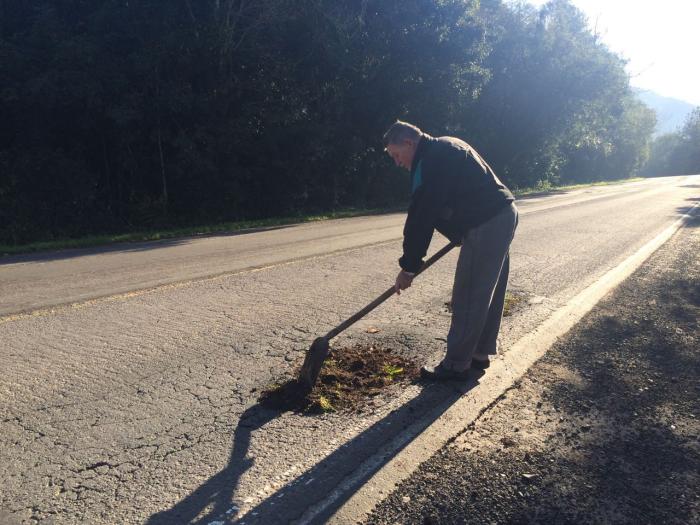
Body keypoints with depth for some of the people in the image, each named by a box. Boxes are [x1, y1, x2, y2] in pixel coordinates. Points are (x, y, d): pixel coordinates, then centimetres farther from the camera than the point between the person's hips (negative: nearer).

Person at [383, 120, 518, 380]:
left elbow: (421, 217, -16)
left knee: (467, 298, -4)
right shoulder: (445, 147, 17)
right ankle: (480, 352, 28)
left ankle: (456, 364, 5)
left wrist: (408, 266, -10)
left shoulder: (430, 162, -15)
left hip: (485, 226, -11)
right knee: (488, 294, 16)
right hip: (504, 215, 11)